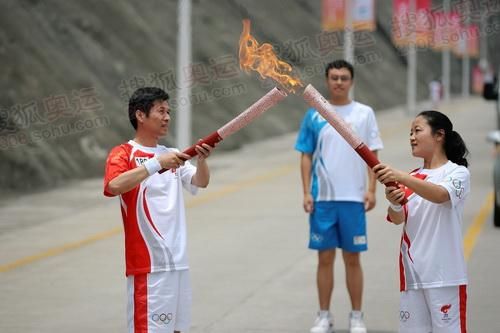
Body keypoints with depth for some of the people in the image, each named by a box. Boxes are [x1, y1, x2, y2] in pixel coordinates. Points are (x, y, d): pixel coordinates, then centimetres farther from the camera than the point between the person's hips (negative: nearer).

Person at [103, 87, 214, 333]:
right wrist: (157, 163, -29)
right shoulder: (123, 154, -6)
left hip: (178, 259, 8)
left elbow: (201, 182, 3)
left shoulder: (171, 155, 15)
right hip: (148, 263, -8)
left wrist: (201, 160, -18)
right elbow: (114, 186, -26)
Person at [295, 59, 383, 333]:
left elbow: (372, 155, 2)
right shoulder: (314, 115, 4)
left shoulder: (364, 114, 2)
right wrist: (306, 193, -3)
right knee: (325, 258, 5)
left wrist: (371, 190, -7)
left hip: (353, 197, -1)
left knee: (352, 258, 5)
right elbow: (306, 156, 6)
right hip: (322, 198, 1)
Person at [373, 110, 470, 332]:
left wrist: (400, 177, -38)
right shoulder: (411, 179, 15)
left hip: (445, 276, -5)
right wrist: (394, 205, -24)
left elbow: (440, 195, -25)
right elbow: (398, 219, 0)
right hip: (412, 273, 5)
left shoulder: (457, 173, -2)